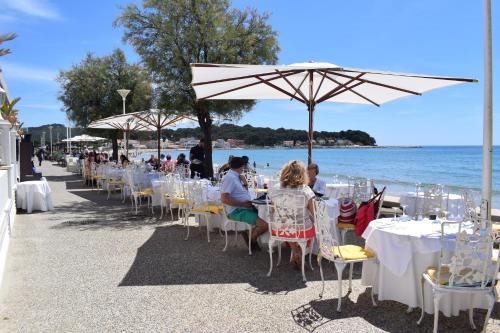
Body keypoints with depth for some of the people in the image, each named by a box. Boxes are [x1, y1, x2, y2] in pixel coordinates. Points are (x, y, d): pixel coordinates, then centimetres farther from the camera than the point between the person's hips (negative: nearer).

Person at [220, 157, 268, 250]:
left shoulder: (236, 176, 13)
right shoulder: (229, 178, -17)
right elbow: (224, 199, -25)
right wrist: (243, 204, -21)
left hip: (246, 207, 10)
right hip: (236, 211, -10)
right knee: (264, 224, -21)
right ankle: (251, 241, 7)